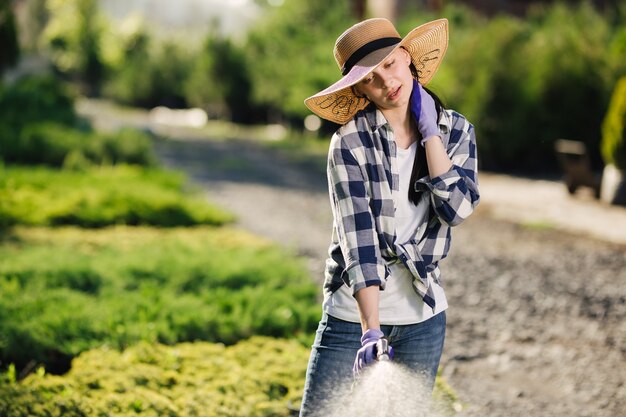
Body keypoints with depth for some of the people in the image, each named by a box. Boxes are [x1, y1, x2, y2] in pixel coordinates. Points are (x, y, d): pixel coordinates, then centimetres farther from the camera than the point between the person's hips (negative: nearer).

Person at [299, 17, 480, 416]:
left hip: (423, 316, 3)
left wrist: (430, 132, -12)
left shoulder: (457, 131, 2)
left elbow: (458, 208, -13)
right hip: (355, 314, -3)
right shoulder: (351, 142, -10)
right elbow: (357, 234, -20)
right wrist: (371, 329, -29)